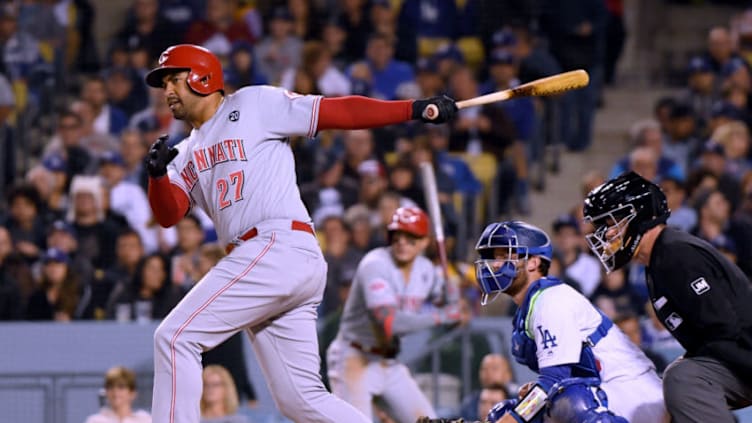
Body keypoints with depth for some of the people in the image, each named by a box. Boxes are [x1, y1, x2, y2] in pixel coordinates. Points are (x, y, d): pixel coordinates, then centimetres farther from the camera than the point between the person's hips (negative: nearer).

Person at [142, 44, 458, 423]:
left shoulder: (254, 104, 7)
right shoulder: (187, 155, 26)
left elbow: (338, 112, 2)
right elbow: (168, 214, 11)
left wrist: (415, 108, -5)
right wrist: (157, 174, -10)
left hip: (282, 247, -8)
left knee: (175, 337, -13)